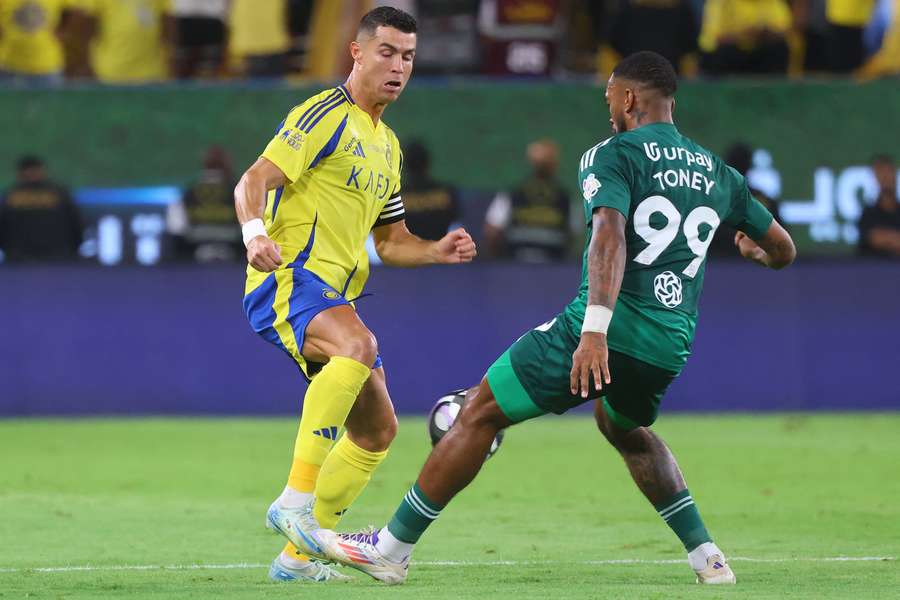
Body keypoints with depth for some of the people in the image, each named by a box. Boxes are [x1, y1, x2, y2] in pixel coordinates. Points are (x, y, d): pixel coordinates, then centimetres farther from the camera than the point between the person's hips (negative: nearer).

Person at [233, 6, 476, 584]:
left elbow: (390, 239, 29)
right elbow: (255, 180, -14)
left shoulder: (387, 145, 22)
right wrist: (256, 233, -34)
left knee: (377, 429, 8)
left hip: (331, 298, 9)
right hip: (289, 278, -9)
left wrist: (438, 251, 9)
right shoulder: (327, 115, -5)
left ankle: (298, 556, 16)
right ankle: (296, 500, -39)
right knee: (359, 345, -38)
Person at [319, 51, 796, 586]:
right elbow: (783, 252, 24)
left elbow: (610, 235, -20)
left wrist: (595, 328, -31)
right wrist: (752, 247, 49)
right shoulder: (719, 174, 16)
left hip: (599, 338, -6)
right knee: (625, 429, 37)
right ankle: (707, 556, 27)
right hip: (670, 346, 6)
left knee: (479, 415, 6)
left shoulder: (612, 156, -2)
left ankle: (392, 549, 7)